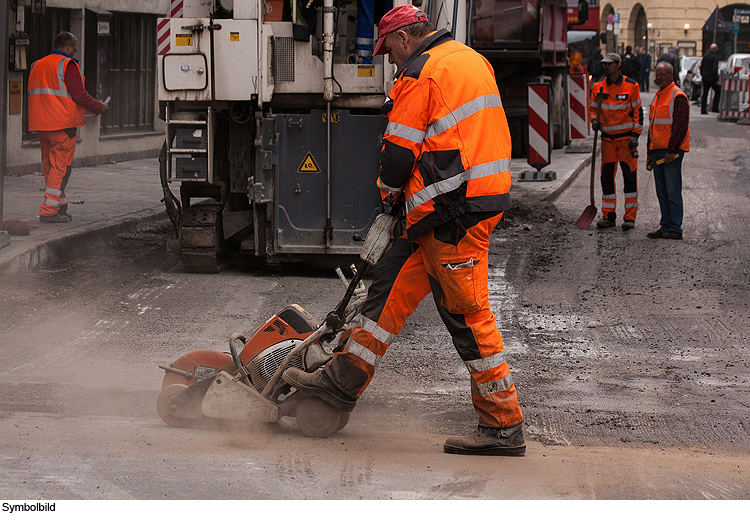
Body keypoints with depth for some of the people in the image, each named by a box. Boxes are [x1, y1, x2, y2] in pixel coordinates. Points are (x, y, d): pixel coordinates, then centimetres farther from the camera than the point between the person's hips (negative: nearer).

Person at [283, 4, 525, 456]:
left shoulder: (421, 74, -11)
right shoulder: (470, 60, 18)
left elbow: (401, 150, -10)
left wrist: (390, 190, 11)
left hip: (454, 211, -10)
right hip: (484, 197, 10)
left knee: (468, 313, -6)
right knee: (393, 282, 14)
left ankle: (504, 426, -2)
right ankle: (345, 380, 19)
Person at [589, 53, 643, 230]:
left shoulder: (631, 86, -4)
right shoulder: (598, 87, 6)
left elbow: (638, 111, -2)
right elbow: (593, 108, 18)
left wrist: (635, 135, -9)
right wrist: (594, 121, -4)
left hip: (627, 136, -4)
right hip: (607, 137, 4)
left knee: (630, 176, -3)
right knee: (607, 176, 3)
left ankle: (630, 217, 1)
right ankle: (608, 216, 11)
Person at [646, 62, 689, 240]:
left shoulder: (678, 96, -9)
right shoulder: (657, 97, 19)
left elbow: (681, 126, -16)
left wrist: (672, 150, -19)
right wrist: (650, 152, 21)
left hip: (672, 152, -9)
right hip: (657, 151, 9)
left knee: (673, 192, -8)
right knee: (662, 193, 10)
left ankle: (675, 229, -6)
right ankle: (665, 227, 14)